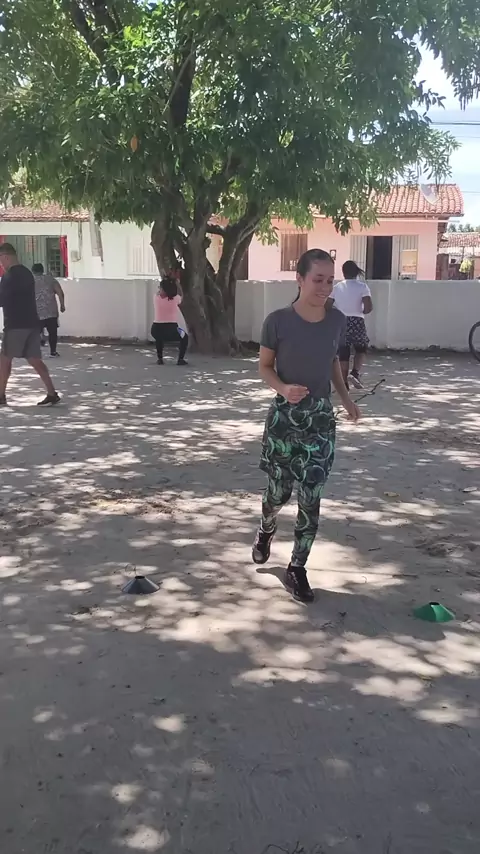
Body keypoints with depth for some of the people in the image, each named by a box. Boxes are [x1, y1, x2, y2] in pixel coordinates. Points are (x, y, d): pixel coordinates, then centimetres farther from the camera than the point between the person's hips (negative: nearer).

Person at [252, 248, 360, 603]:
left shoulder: (337, 320, -3)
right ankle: (266, 531, 45)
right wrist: (283, 388, -21)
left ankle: (297, 568, 16)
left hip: (321, 417, 2)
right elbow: (265, 366, -2)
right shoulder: (278, 321, -13)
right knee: (279, 491, 10)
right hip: (285, 415, -2)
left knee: (311, 497, 1)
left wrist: (346, 398, 5)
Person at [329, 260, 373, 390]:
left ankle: (344, 383, 7)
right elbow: (369, 307, -13)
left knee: (343, 353, 8)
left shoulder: (337, 287, 6)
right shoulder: (362, 286, -3)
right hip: (356, 322, -2)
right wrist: (361, 312, 7)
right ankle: (355, 373, -6)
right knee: (361, 349, 18)